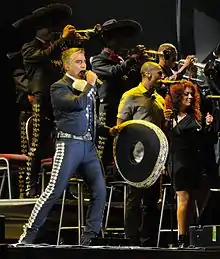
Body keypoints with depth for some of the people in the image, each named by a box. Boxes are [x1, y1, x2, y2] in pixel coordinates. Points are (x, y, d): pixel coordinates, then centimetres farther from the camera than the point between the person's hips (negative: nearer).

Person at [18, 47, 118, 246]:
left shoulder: (86, 87, 20)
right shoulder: (59, 87, -2)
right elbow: (78, 103, -22)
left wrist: (107, 131, 14)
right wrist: (91, 84, -9)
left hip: (89, 145, 7)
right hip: (69, 145, -7)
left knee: (100, 191, -1)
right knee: (54, 191, -9)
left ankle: (89, 237, 5)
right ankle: (29, 233, -1)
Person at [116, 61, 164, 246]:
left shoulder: (159, 99, 17)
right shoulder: (131, 96, -4)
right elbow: (120, 126, -6)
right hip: (137, 157, -7)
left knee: (152, 199, 10)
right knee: (135, 199, -2)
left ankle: (149, 241, 17)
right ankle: (133, 241, 3)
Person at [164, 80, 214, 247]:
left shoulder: (193, 116, 14)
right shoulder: (170, 115, -2)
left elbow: (199, 140, 16)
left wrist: (207, 126, 2)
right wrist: (166, 121, -24)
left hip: (193, 161, 6)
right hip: (178, 161, -6)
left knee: (191, 199, 6)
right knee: (183, 198, -10)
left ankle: (188, 235, 10)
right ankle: (182, 238, -8)